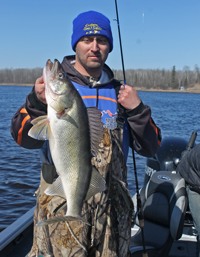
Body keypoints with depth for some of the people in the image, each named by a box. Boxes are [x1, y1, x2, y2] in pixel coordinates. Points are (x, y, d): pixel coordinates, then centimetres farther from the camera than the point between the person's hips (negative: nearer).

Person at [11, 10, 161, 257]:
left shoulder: (119, 93, 10)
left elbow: (149, 148, 7)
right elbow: (24, 138, -13)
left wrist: (137, 110, -9)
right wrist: (37, 103, -31)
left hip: (112, 205, 4)